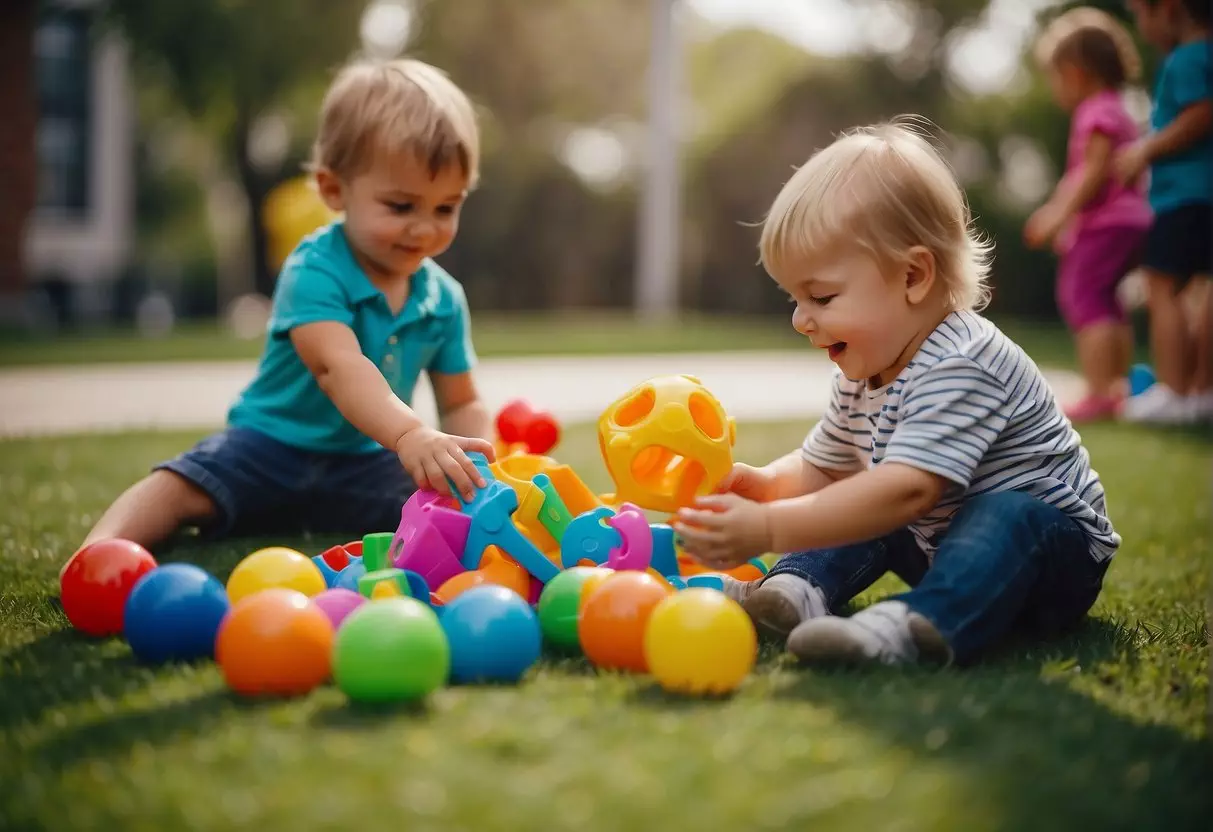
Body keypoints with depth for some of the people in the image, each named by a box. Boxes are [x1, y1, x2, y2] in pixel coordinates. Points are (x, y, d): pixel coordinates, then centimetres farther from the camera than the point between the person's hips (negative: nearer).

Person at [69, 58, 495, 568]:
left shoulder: (444, 299, -1)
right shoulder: (314, 272, -21)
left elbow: (461, 404, 9)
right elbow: (338, 367, -39)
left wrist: (486, 464, -13)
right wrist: (409, 435, -56)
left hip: (365, 465, 5)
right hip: (274, 446, -5)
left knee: (450, 507, -20)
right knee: (181, 488, -26)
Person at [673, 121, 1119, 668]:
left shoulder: (957, 367, -28)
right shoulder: (862, 373, 4)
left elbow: (907, 490, -40)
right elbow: (823, 468, 14)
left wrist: (766, 529, -45)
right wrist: (766, 484, -11)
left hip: (1051, 547, -9)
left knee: (1006, 517, -37)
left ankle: (913, 628, -59)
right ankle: (797, 589, -16)